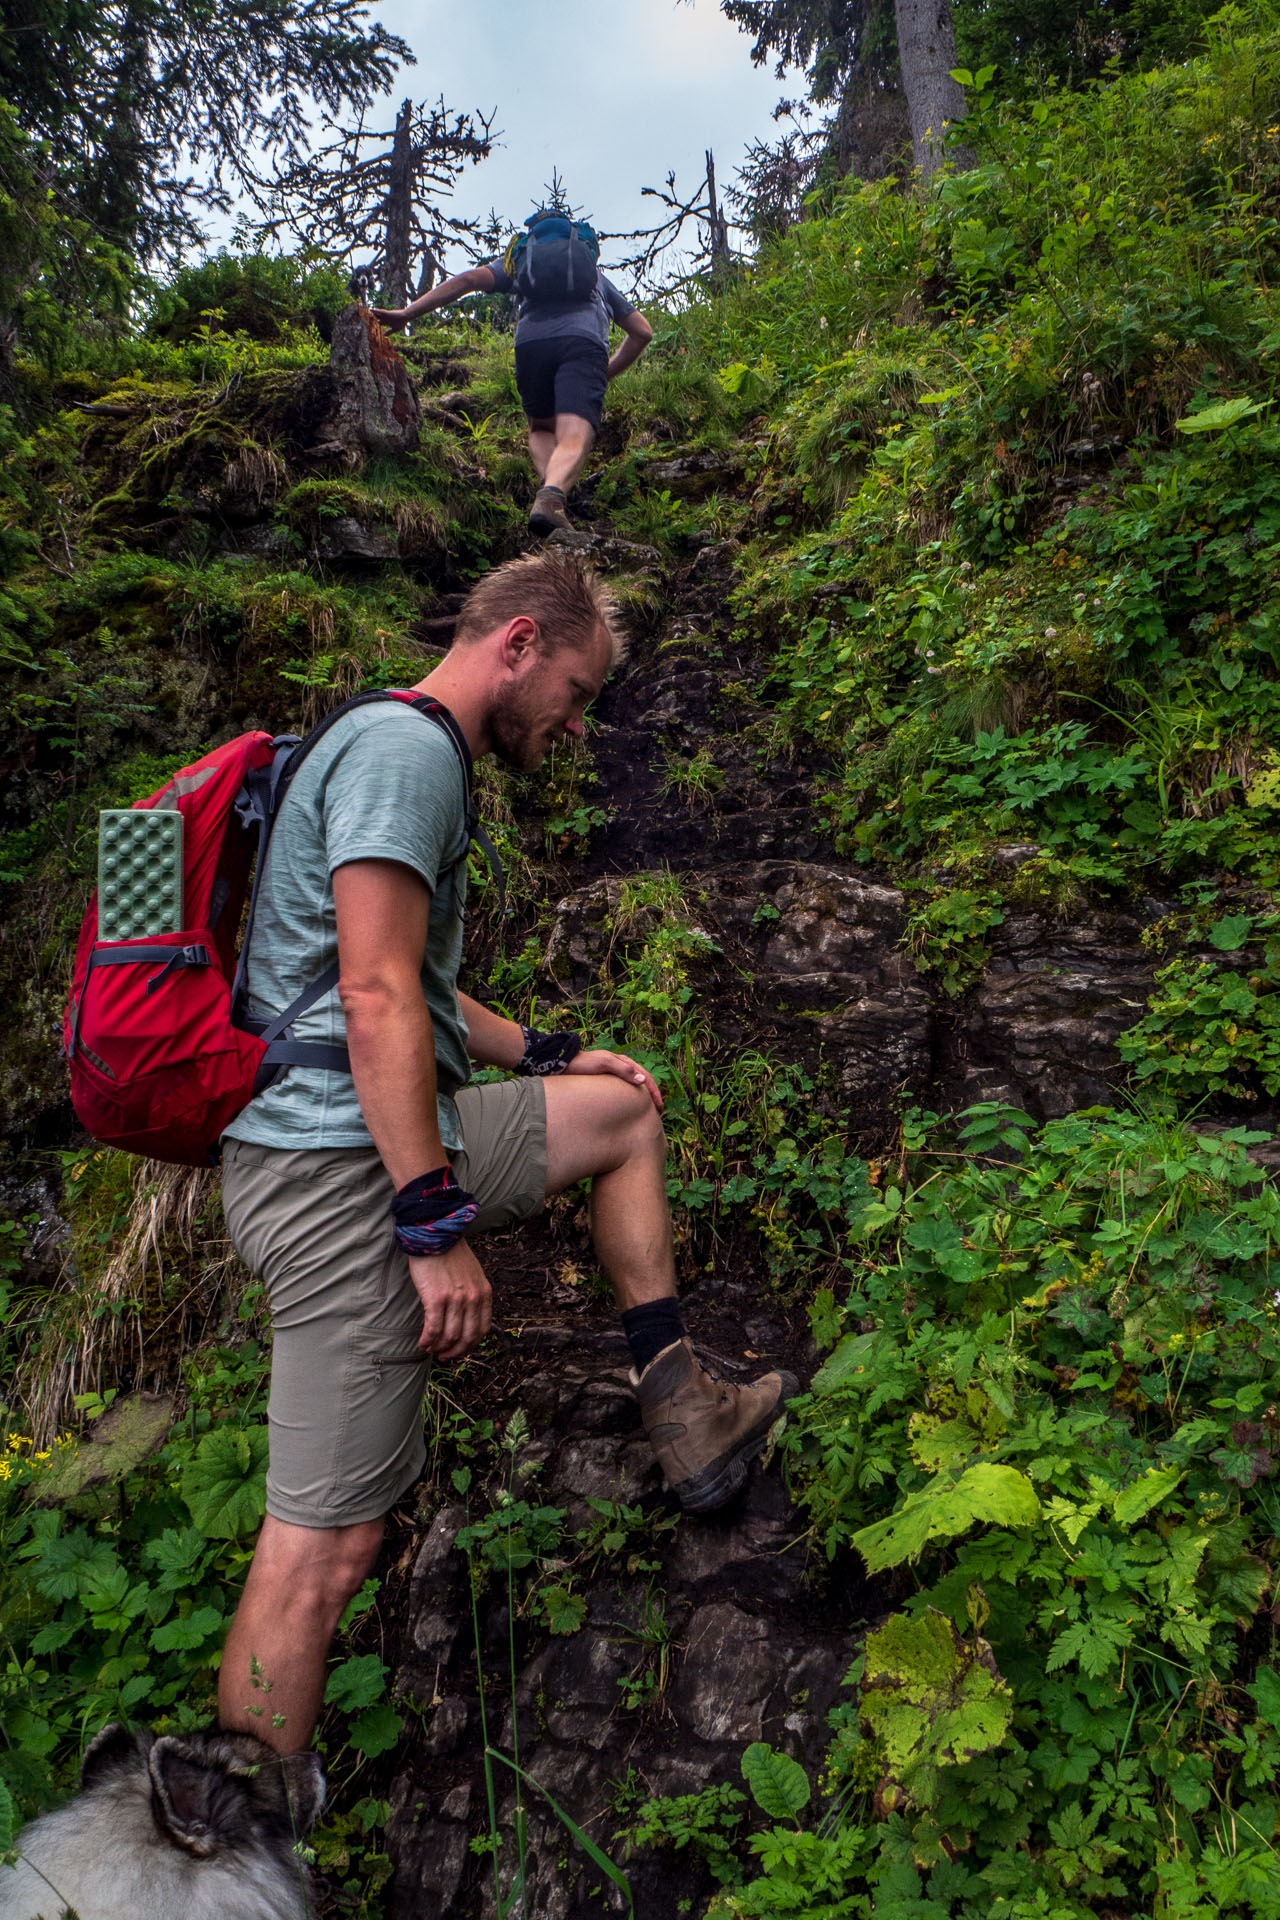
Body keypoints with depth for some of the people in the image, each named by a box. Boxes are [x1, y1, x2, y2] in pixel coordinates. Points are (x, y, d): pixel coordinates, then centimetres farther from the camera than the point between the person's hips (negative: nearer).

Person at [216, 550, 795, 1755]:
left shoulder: (407, 753, 20)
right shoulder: (404, 747, -13)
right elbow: (376, 1000, -23)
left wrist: (547, 1054, 23)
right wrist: (438, 1227, -21)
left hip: (384, 1140, 10)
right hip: (345, 1168, -10)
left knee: (625, 1108, 20)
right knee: (326, 1543, -5)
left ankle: (684, 1420, 22)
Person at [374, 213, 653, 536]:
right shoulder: (596, 274, 40)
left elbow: (471, 279, 16)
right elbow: (642, 331, 37)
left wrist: (407, 313, 13)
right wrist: (606, 374, 44)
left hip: (531, 341, 1)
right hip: (585, 343, 0)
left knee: (541, 428, 23)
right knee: (574, 439, -17)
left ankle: (548, 481, -7)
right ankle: (554, 494, -48)